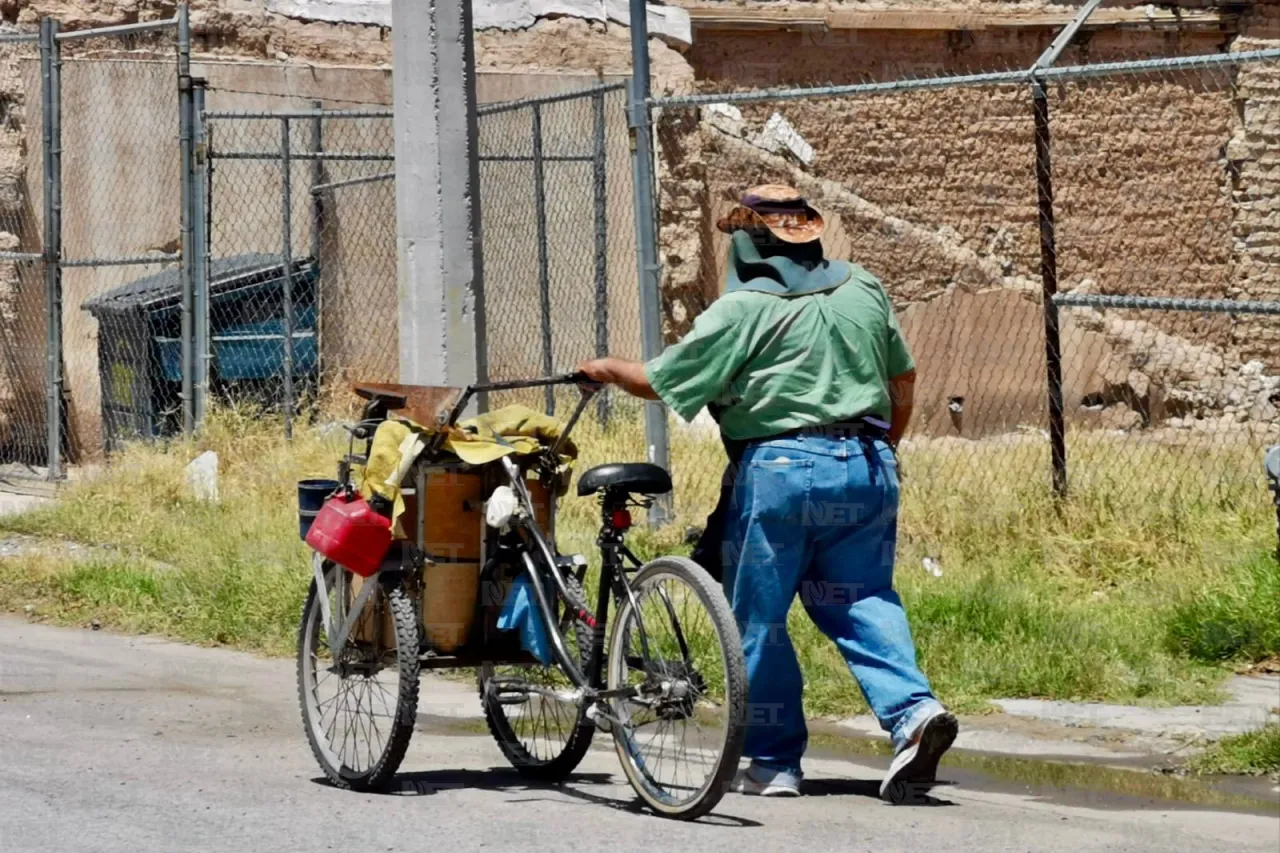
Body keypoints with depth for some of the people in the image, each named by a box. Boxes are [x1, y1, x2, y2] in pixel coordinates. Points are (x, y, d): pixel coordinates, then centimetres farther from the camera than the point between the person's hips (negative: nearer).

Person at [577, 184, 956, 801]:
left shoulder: (741, 311, -7)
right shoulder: (864, 291, 10)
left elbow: (660, 382, -3)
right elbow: (903, 377, 18)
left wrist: (607, 369, 16)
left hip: (781, 467, -5)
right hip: (868, 468, 5)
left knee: (758, 619, 6)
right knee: (862, 602, 10)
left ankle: (774, 762, 9)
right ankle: (913, 709, -13)